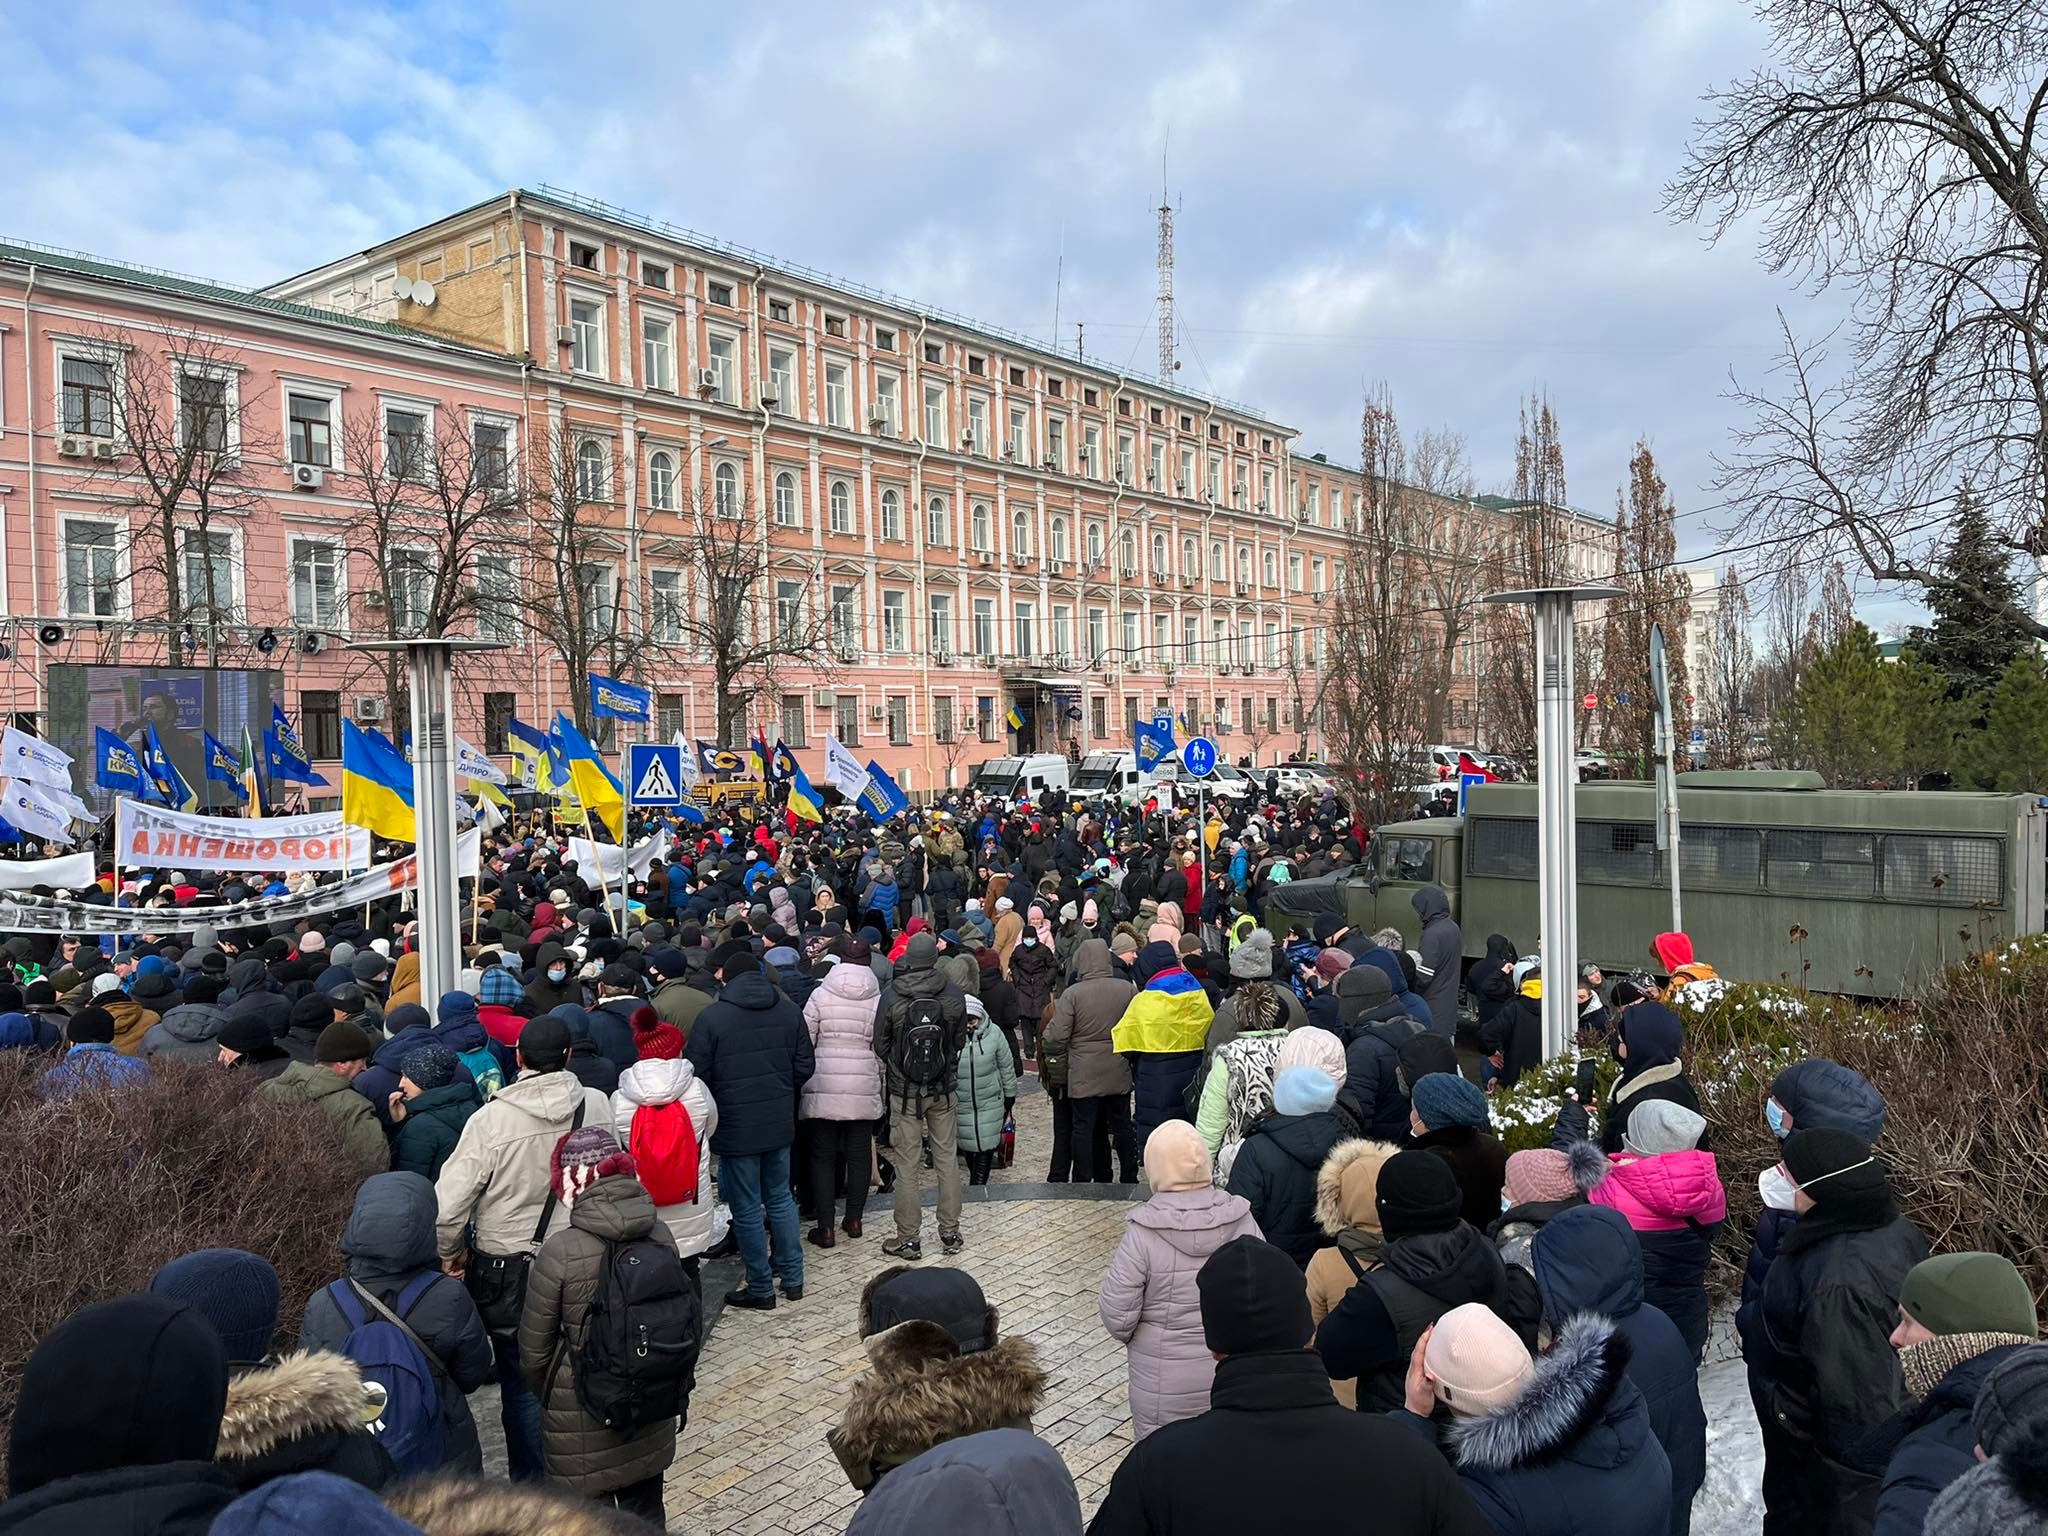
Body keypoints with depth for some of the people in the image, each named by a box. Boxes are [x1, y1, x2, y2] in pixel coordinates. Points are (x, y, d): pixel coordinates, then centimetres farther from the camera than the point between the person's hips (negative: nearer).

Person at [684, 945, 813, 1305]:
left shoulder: (711, 1017, -13)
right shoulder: (788, 1010, 0)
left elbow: (697, 1074, -11)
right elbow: (805, 1065, 4)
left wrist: (712, 1106, 8)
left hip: (735, 1127, -5)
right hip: (780, 1123, 5)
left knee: (747, 1208, 7)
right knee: (781, 1199, 19)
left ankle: (761, 1289, 16)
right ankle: (792, 1278, 25)